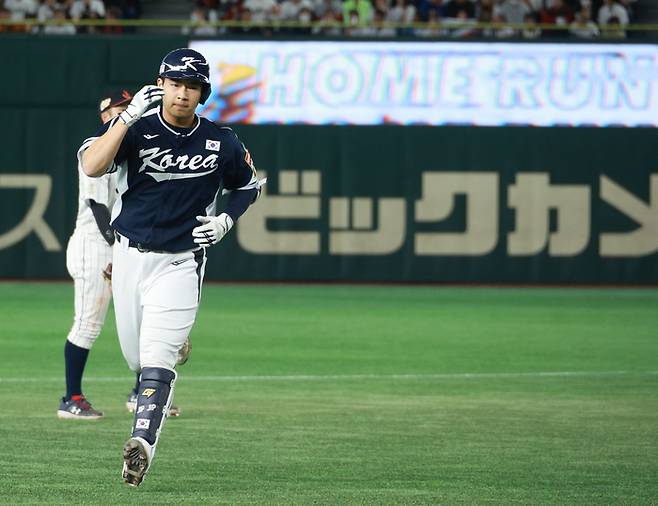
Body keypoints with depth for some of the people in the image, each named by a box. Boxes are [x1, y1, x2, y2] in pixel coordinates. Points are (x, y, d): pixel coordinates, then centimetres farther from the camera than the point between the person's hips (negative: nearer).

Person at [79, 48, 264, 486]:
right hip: (129, 256, 2)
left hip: (180, 263, -2)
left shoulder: (221, 143, -3)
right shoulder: (135, 129, -7)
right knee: (136, 356, 15)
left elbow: (249, 186, 16)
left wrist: (226, 221, -3)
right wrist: (130, 115, -31)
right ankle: (176, 343, 49)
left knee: (156, 356, -18)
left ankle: (143, 442, -28)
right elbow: (92, 166, -25)